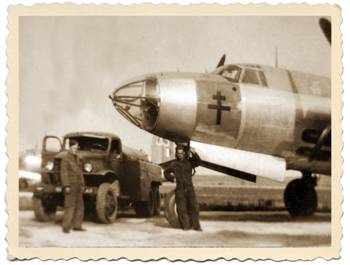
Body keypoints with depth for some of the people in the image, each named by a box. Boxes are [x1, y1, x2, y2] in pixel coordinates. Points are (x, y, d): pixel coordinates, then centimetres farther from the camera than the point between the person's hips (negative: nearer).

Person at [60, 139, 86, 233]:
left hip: (77, 184, 8)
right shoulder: (65, 157, -10)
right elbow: (64, 172, -15)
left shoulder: (76, 157, 15)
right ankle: (66, 227, -7)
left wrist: (82, 185, 14)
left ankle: (77, 225, 15)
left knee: (79, 205, 9)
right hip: (70, 184, -8)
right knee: (70, 206, -11)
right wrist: (66, 186, -20)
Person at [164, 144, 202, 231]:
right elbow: (166, 172, 23)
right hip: (180, 189, 1)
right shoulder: (174, 164, 8)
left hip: (189, 187, -1)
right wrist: (172, 178, 8)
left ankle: (196, 225, -3)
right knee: (181, 208, 0)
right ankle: (186, 225, 7)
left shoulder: (189, 162, 7)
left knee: (194, 206, -7)